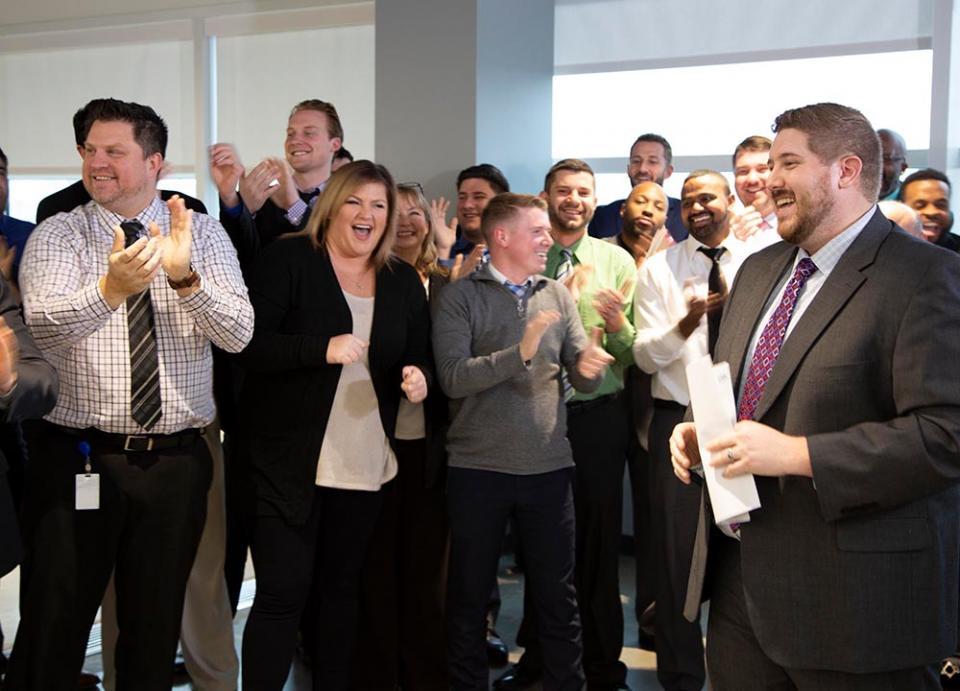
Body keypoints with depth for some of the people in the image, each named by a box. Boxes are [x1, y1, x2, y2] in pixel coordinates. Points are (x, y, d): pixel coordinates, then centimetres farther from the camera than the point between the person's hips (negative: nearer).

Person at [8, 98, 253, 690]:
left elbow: (238, 333, -9)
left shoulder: (203, 234, 3)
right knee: (53, 629, 4)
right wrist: (111, 287, -39)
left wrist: (184, 276, -26)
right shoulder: (57, 235, -1)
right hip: (77, 457, -1)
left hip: (176, 461, 2)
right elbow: (44, 322, -20)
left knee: (156, 631, 14)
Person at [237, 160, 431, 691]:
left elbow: (418, 356, 17)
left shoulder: (403, 281, 11)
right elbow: (249, 344, -14)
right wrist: (323, 349, -25)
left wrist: (417, 377, -6)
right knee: (282, 592, -5)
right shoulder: (288, 260, -5)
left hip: (365, 463, 5)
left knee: (342, 587, 14)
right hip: (289, 461, -5)